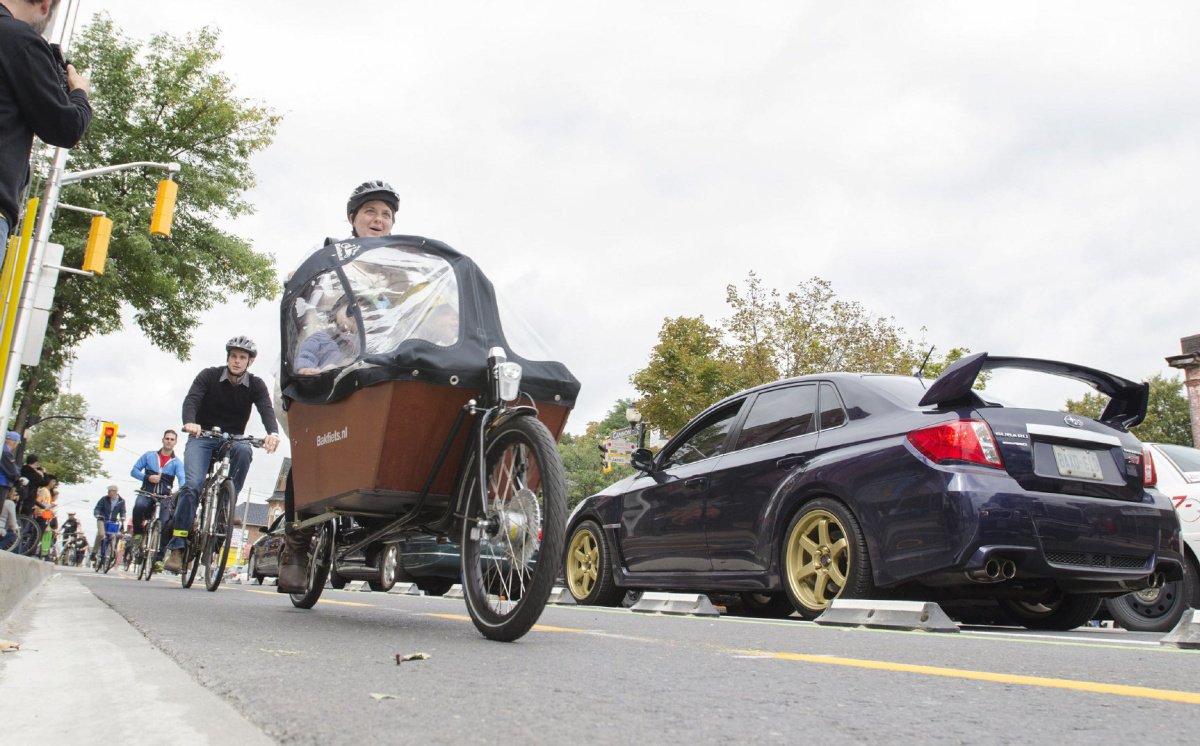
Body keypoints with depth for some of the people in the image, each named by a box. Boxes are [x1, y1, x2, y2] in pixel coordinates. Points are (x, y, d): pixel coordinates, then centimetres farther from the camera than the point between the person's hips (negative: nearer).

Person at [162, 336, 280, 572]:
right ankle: (176, 548, -17)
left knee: (244, 450, -34)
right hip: (202, 436, -1)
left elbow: (266, 409, -22)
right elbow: (191, 399, -24)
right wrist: (190, 422, -47)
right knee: (192, 484, -21)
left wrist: (273, 433, -45)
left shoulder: (256, 385, -6)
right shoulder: (209, 376, -8)